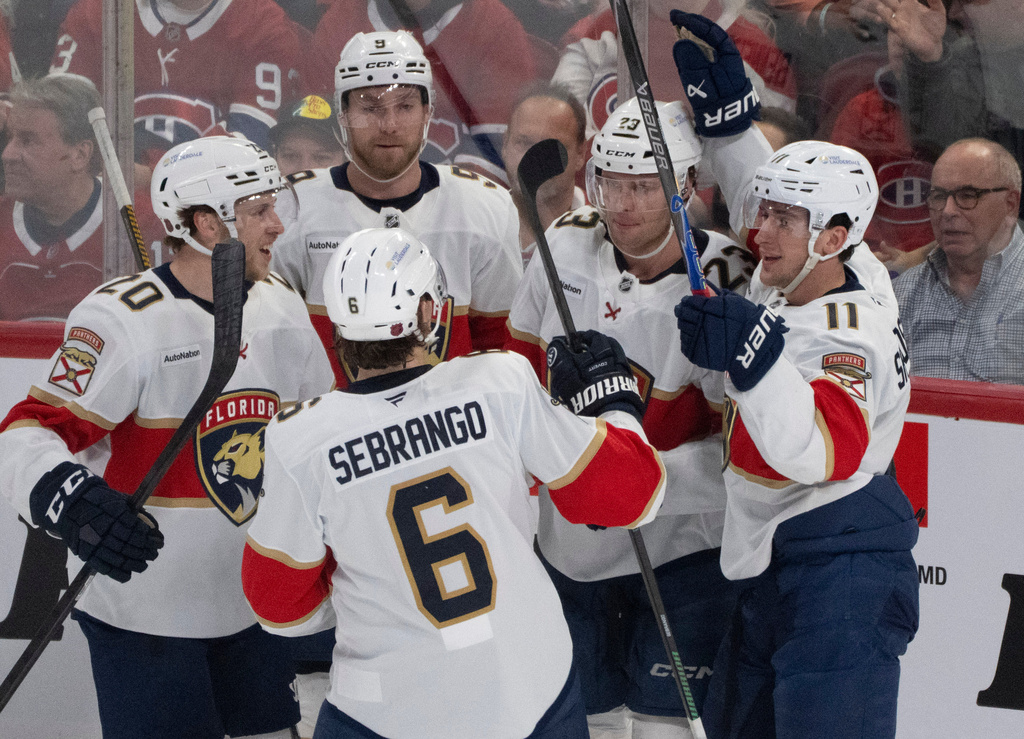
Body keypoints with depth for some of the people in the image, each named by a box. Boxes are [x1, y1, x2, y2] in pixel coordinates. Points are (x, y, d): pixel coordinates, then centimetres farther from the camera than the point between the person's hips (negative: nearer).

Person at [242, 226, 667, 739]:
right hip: (532, 688, 2)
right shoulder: (503, 384, -14)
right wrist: (613, 397, 12)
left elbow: (282, 605, -2)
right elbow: (627, 494, -6)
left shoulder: (300, 442, -14)